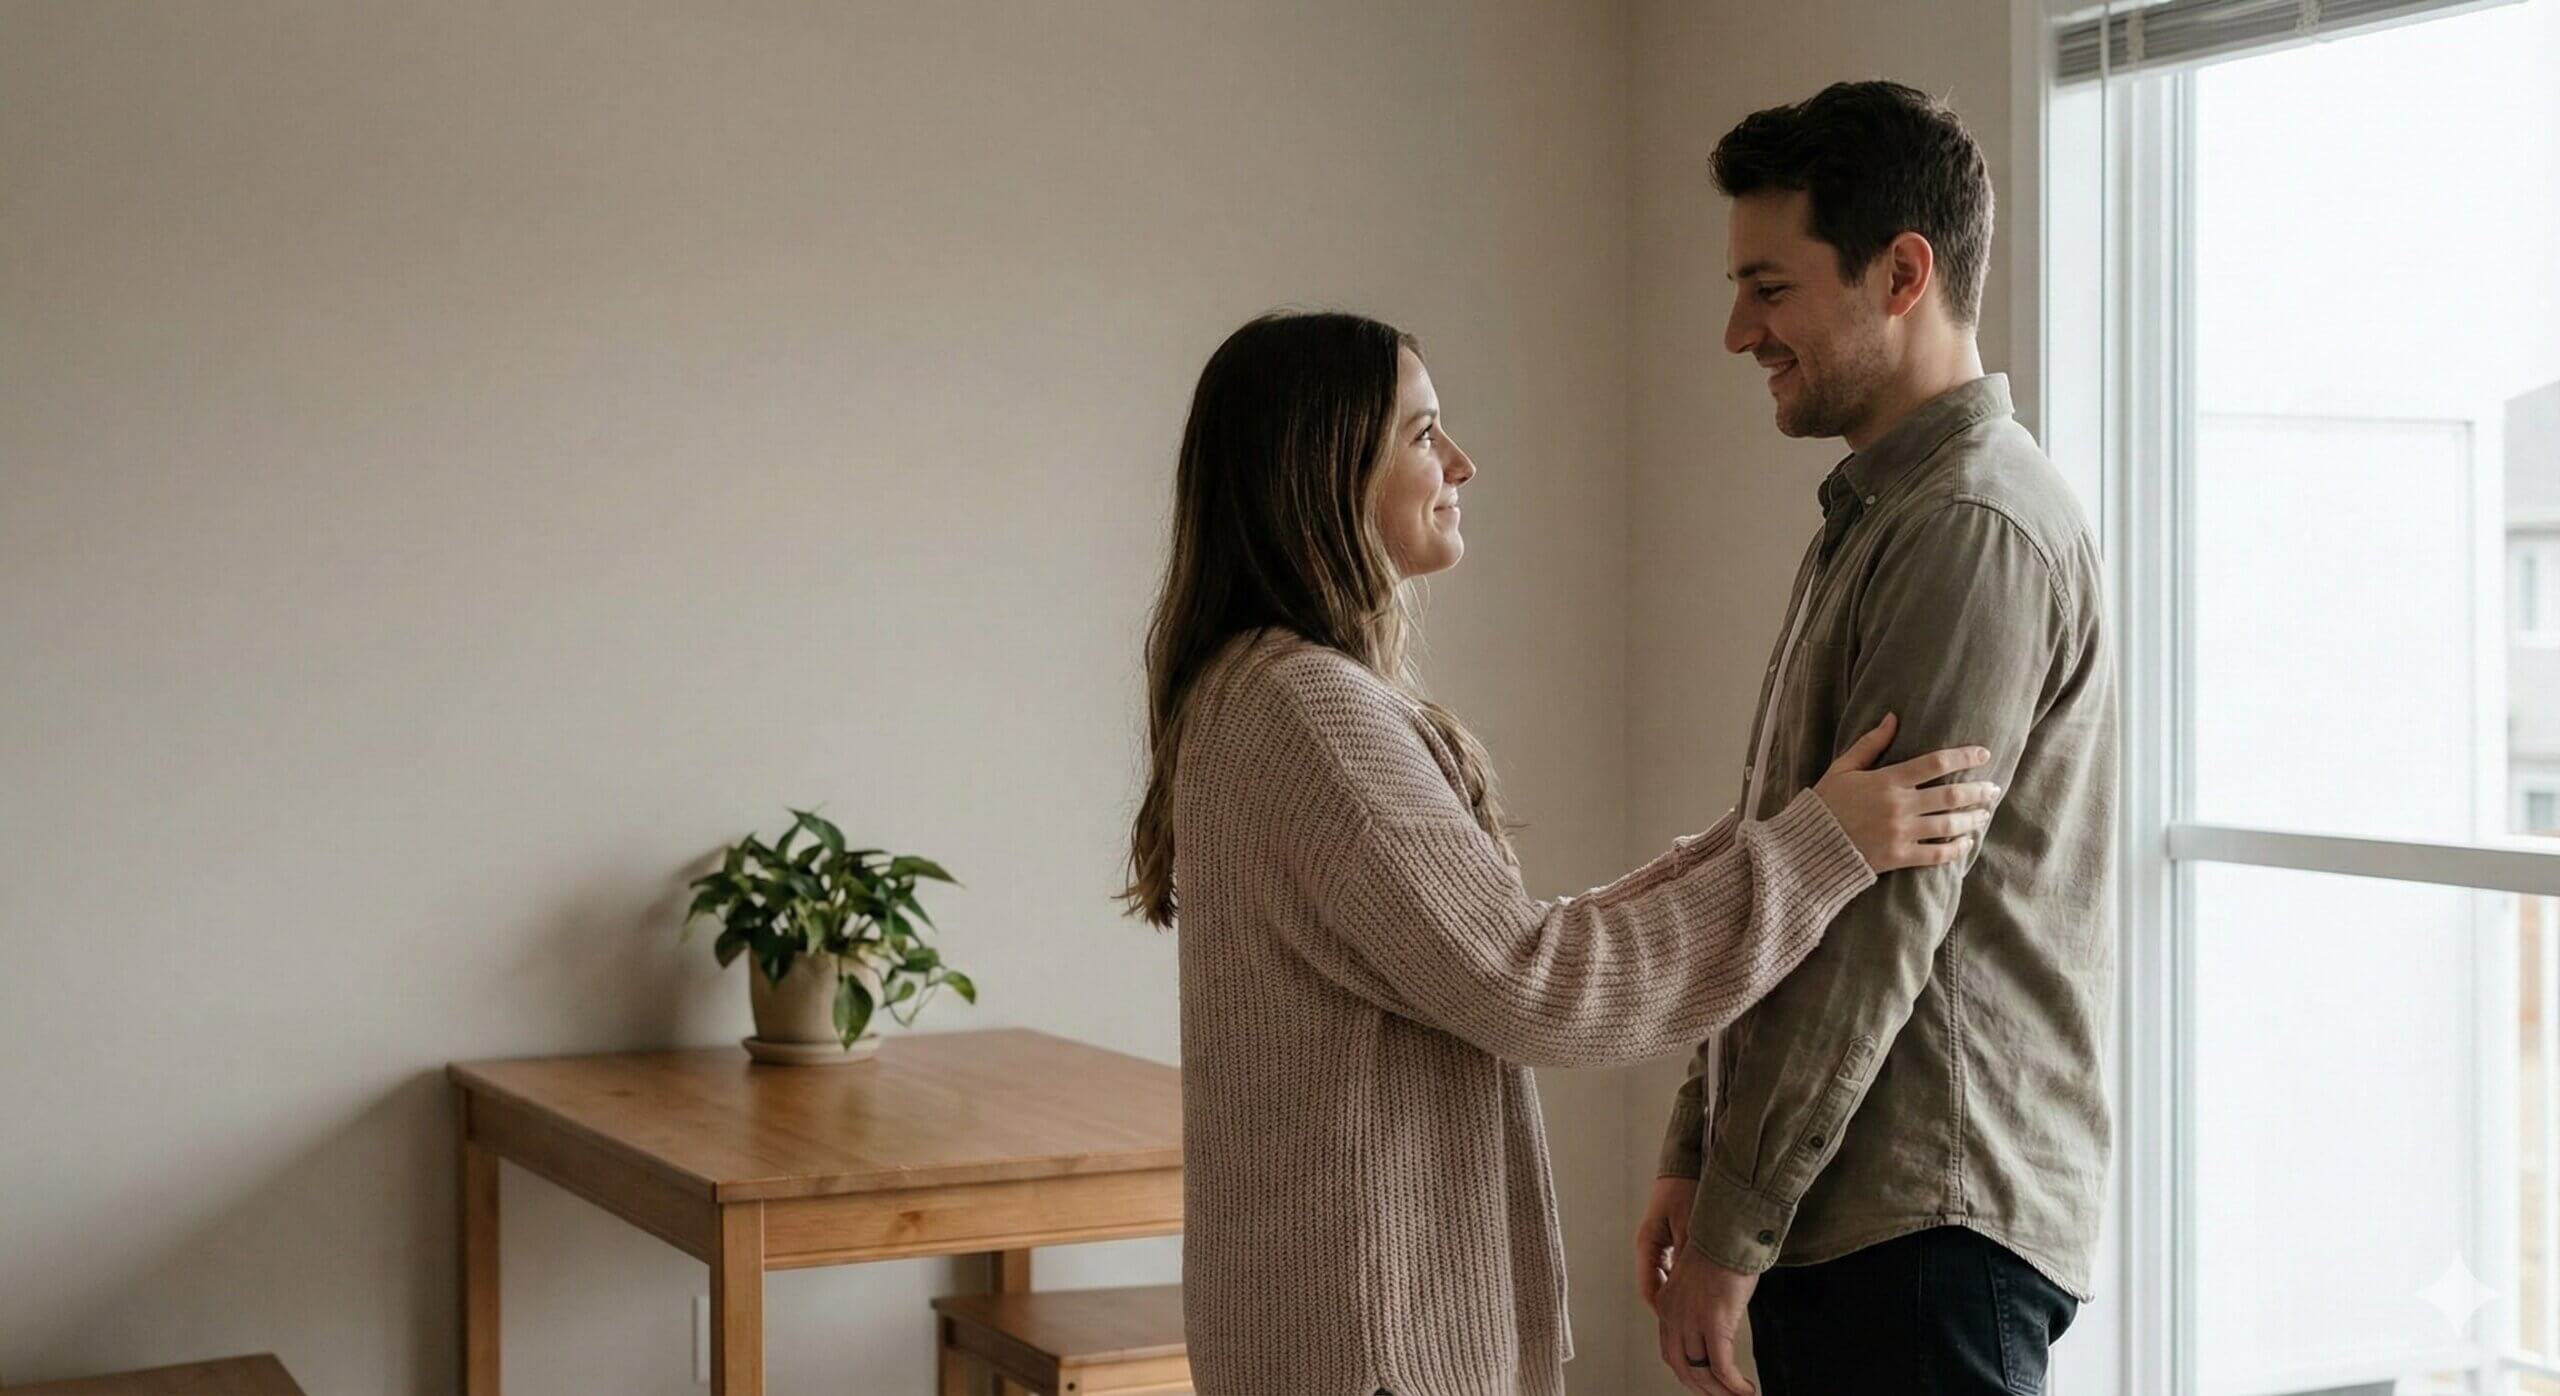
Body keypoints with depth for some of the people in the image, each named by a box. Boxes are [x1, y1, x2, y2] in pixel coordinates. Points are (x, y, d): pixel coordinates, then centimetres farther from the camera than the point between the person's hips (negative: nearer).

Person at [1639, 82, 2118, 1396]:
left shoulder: (1978, 529, -15)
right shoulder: (1874, 521, 16)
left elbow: (1886, 914, -20)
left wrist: (1737, 1226, -15)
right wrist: (1696, 1156, 14)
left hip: (1929, 1231, -9)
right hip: (1848, 1213, 9)